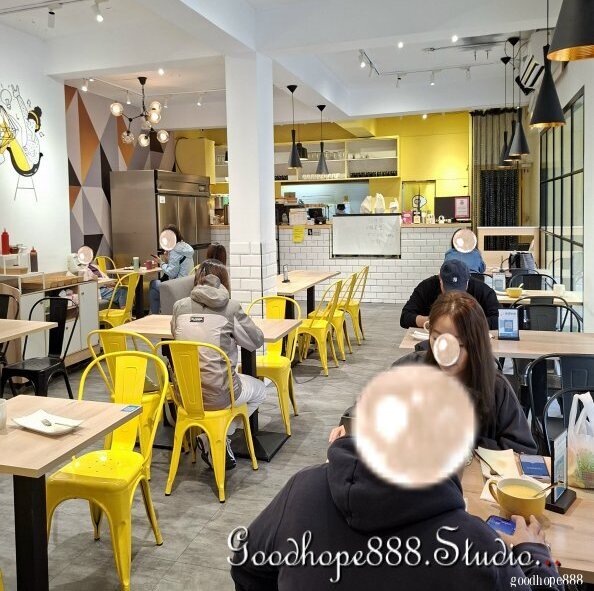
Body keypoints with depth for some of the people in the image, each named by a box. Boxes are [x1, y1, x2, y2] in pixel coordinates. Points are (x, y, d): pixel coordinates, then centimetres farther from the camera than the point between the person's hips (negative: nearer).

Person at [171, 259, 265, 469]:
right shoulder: (230, 307, -8)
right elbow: (257, 341, 2)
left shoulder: (180, 306, 1)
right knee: (259, 390, 26)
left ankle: (211, 441, 22)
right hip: (217, 395, -4)